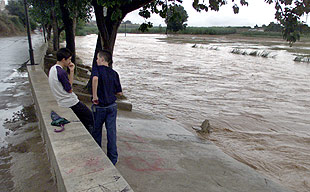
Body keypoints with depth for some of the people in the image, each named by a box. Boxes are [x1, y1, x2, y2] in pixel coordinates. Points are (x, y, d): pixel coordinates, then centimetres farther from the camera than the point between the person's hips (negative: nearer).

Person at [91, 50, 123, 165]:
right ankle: (113, 159, 16)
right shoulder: (114, 73, 4)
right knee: (111, 132, 9)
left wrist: (94, 96, -28)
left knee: (96, 131, 15)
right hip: (112, 106, 4)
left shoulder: (98, 69, -8)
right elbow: (119, 92, 4)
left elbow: (95, 78, -33)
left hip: (99, 107, -3)